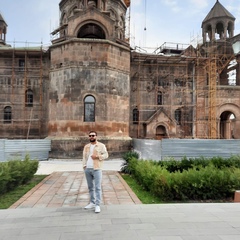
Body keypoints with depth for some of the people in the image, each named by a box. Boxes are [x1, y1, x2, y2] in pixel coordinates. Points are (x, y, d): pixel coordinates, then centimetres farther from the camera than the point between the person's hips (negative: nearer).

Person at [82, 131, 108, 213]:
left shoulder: (101, 145, 2)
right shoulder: (86, 146, 16)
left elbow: (106, 155, -2)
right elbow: (84, 157, 15)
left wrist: (97, 156, -15)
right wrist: (84, 165, 2)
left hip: (96, 169, -5)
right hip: (87, 169, 5)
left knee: (97, 187, -7)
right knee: (90, 187, 12)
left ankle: (97, 205, -4)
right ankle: (92, 203, 22)